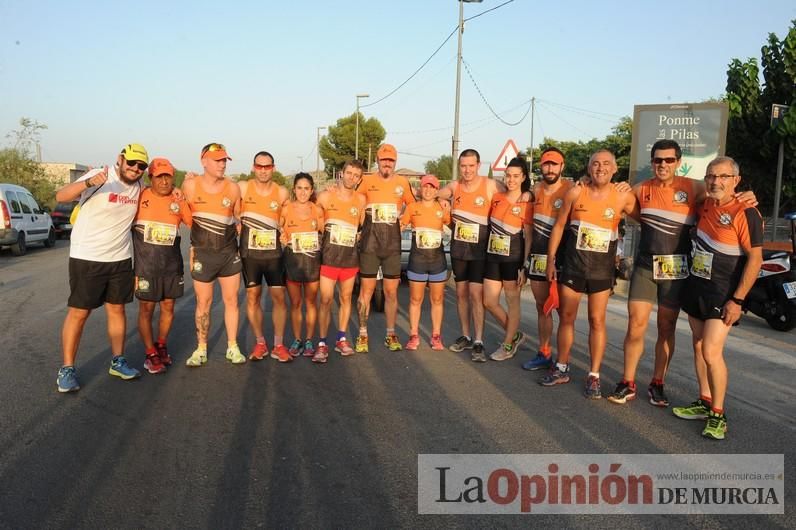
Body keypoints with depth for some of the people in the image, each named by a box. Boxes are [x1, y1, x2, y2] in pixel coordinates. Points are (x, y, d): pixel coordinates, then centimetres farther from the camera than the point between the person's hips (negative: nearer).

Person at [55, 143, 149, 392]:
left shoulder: (138, 185, 3)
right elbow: (61, 196, -27)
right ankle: (67, 369, 11)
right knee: (78, 313, 1)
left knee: (117, 310, 12)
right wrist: (88, 183, -46)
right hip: (87, 258, -5)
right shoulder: (99, 177, -16)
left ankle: (118, 361, 24)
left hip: (121, 259, 6)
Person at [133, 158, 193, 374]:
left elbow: (193, 222, 6)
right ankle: (151, 354, 15)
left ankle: (161, 345, 32)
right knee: (146, 308, 3)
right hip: (145, 262, -3)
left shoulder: (179, 201, 2)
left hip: (172, 263, 3)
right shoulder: (140, 196, -7)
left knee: (168, 306, 12)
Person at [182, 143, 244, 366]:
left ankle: (232, 347, 18)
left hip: (229, 253, 1)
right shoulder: (190, 185, -5)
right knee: (203, 303, 6)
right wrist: (195, 243, 0)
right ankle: (201, 349, 20)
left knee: (231, 300, 6)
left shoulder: (233, 188, -1)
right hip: (202, 253, -1)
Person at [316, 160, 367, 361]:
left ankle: (341, 340, 23)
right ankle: (322, 344, 2)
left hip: (351, 257, 3)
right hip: (329, 256, -3)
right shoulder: (325, 196, -5)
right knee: (326, 300, -5)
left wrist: (357, 236, 4)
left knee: (346, 298, 11)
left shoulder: (361, 199, 3)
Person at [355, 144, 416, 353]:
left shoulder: (403, 182, 6)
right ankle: (363, 335, 13)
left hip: (393, 243, 2)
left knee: (391, 292, 7)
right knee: (366, 290, 3)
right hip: (369, 243, -1)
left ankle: (391, 335, 18)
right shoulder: (367, 181, 1)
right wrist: (365, 219, -4)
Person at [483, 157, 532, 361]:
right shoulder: (496, 198, 7)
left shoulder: (526, 204, -7)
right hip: (493, 255, 6)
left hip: (513, 257, -5)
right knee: (489, 302, 7)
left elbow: (528, 238, -7)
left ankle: (508, 346, 18)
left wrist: (524, 267, -12)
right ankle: (515, 335, 27)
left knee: (512, 301, 5)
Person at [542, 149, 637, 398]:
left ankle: (594, 376, 13)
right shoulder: (575, 193, -4)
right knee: (566, 317, 9)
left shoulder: (624, 197, -5)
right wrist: (550, 260, 1)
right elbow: (559, 226, 3)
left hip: (602, 269, -1)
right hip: (572, 265, 1)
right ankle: (561, 368, 24)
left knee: (597, 321, 3)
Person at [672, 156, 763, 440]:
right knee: (698, 346, 12)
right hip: (696, 285, 7)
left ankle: (718, 415, 2)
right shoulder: (704, 206, 6)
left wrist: (737, 300, -18)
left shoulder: (746, 213, -14)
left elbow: (755, 259, -15)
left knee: (711, 352, -12)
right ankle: (704, 402, 26)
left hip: (723, 294, -7)